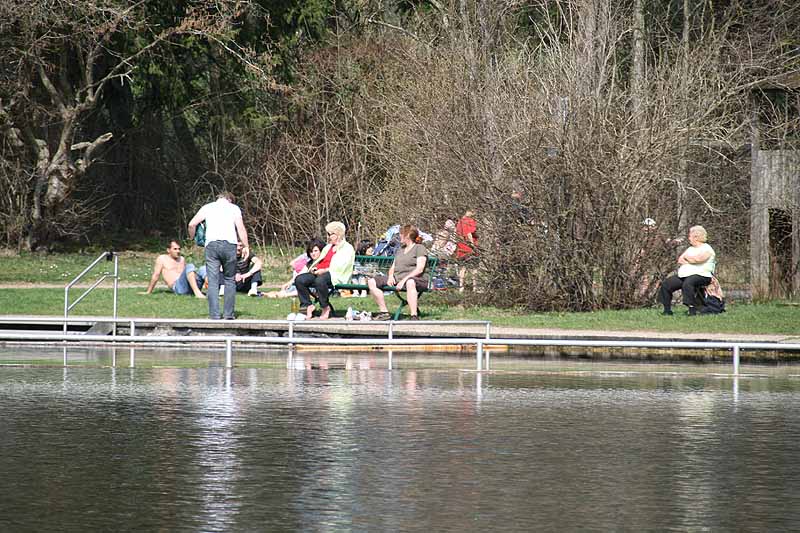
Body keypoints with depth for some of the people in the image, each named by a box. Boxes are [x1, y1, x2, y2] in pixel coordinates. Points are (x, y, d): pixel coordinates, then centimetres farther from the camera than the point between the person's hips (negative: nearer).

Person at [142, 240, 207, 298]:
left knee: (203, 269, -19)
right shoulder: (162, 259, 11)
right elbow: (156, 275, 8)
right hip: (177, 287, -6)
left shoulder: (182, 259, 28)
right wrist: (148, 292, 9)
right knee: (190, 266, -29)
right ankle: (197, 293, -48)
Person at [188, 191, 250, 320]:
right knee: (229, 280, 10)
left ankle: (214, 315, -7)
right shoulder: (233, 208, 13)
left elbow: (192, 224, 8)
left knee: (212, 281, -1)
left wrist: (192, 239, 24)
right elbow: (240, 228, 2)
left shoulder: (207, 207, 16)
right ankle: (229, 314, 8)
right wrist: (246, 246, 5)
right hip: (229, 244, -1)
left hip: (211, 244, 1)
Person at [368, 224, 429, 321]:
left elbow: (419, 269, -11)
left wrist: (404, 280, -22)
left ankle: (414, 316, -51)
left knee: (410, 283, -46)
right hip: (396, 278, 8)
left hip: (415, 278, -8)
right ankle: (384, 312, -10)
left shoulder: (419, 248, 2)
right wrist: (391, 276, -1)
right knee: (371, 282, -8)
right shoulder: (401, 250, 28)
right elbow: (392, 267, 24)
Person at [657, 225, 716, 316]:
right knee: (666, 284, -2)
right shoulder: (690, 248, 25)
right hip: (683, 275, 9)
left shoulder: (707, 249, -2)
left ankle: (692, 311, -41)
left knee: (687, 284, -40)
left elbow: (697, 259, -20)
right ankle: (667, 310, 1)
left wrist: (687, 257, -1)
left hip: (700, 275, -9)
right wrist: (689, 261, -5)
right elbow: (680, 260, 16)